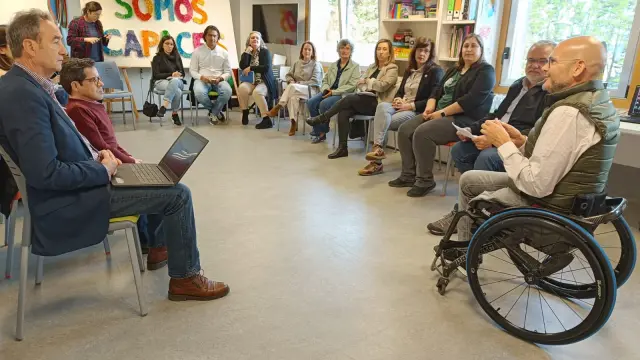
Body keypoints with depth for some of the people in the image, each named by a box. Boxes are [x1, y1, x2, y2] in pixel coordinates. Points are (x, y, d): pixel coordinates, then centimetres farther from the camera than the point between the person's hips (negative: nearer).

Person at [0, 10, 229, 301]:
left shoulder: (23, 84, 7)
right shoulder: (23, 93, -25)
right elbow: (44, 173, -30)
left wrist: (94, 155, 2)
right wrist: (103, 170, -17)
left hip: (72, 184, 11)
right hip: (67, 201, -10)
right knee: (178, 194, -10)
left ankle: (158, 244, 39)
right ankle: (185, 278, 5)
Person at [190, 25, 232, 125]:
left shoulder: (224, 53, 7)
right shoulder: (197, 51, 4)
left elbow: (228, 72, 7)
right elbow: (192, 70, 3)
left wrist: (220, 78, -15)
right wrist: (202, 77, -17)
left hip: (219, 80, 1)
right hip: (202, 80, -1)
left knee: (227, 91, -34)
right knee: (199, 93, -36)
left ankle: (213, 113, -9)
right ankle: (217, 111, -7)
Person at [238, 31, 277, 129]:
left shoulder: (265, 51, 0)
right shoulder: (247, 53, 13)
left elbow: (266, 67, -14)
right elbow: (242, 66, -5)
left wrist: (251, 68, -11)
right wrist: (247, 52, -6)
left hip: (264, 82, -4)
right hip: (251, 81, 4)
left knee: (257, 92, -35)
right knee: (241, 88, -29)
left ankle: (267, 120, -33)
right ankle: (245, 114, -12)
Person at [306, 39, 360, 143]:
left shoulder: (355, 66, 2)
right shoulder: (333, 65, 20)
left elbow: (352, 86, -10)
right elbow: (325, 80, 19)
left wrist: (334, 92, -17)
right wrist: (326, 89, -6)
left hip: (343, 95, -5)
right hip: (329, 92, 6)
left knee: (324, 104, -31)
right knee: (311, 102, -21)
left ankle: (322, 132, -12)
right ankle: (318, 131, -10)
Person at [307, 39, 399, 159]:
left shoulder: (392, 68, -1)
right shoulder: (372, 66, 20)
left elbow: (382, 86, -17)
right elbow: (359, 83, 13)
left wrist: (368, 81, -2)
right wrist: (369, 85, -7)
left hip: (378, 103, -6)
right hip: (365, 100, 6)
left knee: (349, 98, -26)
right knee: (343, 112, -21)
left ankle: (323, 117, -8)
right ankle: (342, 148, -18)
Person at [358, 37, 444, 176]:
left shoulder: (435, 71, -2)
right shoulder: (409, 70, 21)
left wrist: (410, 105, -16)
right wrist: (397, 100, -4)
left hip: (418, 111, -6)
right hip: (402, 106, 6)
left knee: (384, 121, -27)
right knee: (382, 106, -28)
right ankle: (377, 148, -35)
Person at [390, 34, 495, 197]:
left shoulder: (486, 71, -4)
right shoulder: (454, 70, 21)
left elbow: (471, 100, -18)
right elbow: (437, 91, 17)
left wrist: (442, 113, -19)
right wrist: (430, 108, -6)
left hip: (464, 119, -8)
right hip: (440, 114, 8)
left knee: (422, 133, -30)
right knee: (404, 130, -9)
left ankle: (425, 180, -17)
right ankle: (409, 175, -3)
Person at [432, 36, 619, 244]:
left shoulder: (569, 113, -28)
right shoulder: (599, 102, 4)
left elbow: (537, 185, -29)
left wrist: (504, 143, -18)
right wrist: (522, 141, -2)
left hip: (546, 208, -9)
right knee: (468, 180, 19)